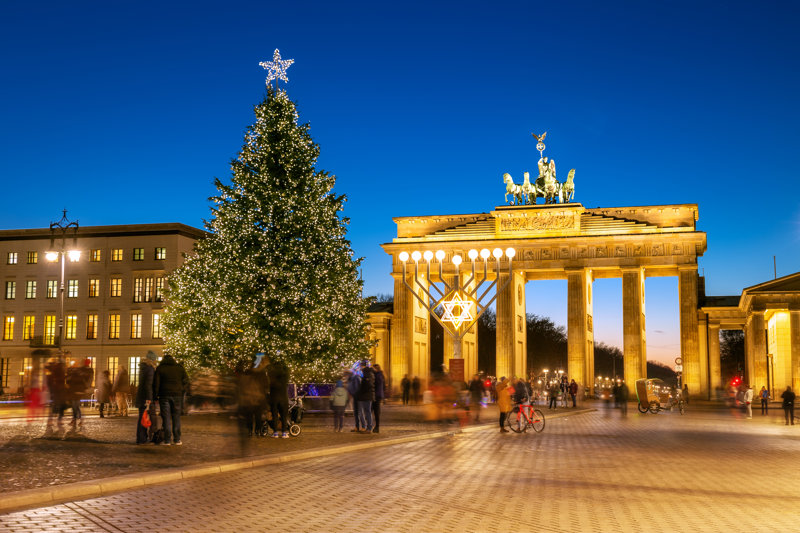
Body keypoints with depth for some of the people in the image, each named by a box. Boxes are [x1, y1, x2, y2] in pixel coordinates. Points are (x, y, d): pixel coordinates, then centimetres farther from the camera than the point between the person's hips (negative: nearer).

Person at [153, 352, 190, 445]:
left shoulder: (160, 368, 2)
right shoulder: (180, 368, 7)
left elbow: (156, 383, -3)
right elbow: (186, 382, 3)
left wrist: (155, 395, 6)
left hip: (164, 396, -1)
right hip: (177, 396, 1)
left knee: (166, 418, 1)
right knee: (176, 418, 6)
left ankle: (167, 440, -1)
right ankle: (177, 440, 7)